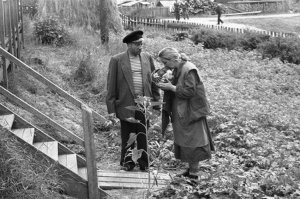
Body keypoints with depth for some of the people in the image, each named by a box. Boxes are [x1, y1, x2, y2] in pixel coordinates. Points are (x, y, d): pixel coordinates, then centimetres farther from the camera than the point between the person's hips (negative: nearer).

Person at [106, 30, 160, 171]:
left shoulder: (147, 58, 6)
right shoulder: (116, 60, -4)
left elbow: (153, 81, 11)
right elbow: (111, 86, -4)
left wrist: (156, 101, 7)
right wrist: (111, 109, -7)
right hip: (126, 105, -2)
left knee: (143, 137, 10)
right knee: (127, 137, 8)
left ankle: (143, 163, 24)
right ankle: (127, 162, 25)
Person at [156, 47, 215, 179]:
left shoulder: (189, 70, -18)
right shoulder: (177, 70, 9)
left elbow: (189, 91, -22)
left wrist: (171, 87, -18)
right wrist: (166, 85, -1)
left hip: (191, 113, -9)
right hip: (181, 114, 9)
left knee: (192, 142, -1)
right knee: (184, 142, 14)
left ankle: (193, 173, 8)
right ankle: (190, 170, 24)